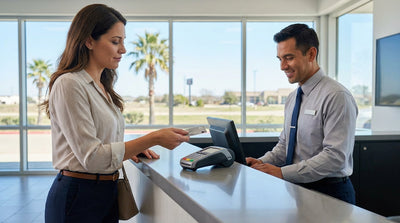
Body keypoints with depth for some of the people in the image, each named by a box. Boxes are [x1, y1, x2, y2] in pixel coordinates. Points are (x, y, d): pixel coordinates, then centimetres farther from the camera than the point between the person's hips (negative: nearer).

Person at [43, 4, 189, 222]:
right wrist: (153, 139, -25)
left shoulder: (102, 87, 10)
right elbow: (91, 157, -22)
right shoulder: (69, 85, -17)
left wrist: (132, 148, -2)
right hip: (78, 198, -8)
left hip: (107, 194, 8)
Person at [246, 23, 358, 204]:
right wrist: (262, 162, -3)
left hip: (328, 193, -6)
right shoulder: (292, 98, 12)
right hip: (296, 189, 7)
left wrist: (282, 173, -22)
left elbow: (335, 156, -20)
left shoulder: (336, 96, -14)